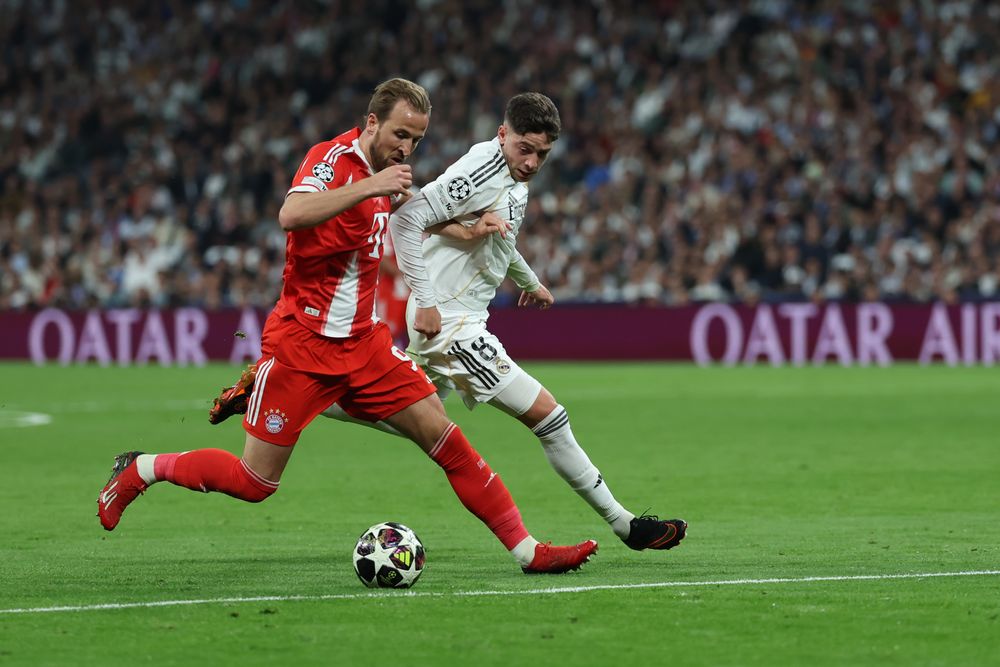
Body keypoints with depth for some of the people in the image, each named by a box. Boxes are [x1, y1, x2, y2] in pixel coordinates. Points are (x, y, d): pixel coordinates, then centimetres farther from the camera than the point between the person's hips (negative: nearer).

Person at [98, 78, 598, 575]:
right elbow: (291, 215, -35)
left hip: (363, 345, 7)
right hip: (300, 345, -7)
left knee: (444, 436, -4)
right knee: (255, 482, -2)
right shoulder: (332, 158, -15)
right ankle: (140, 470, 19)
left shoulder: (381, 171, 9)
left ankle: (526, 550, -3)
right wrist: (369, 187, -38)